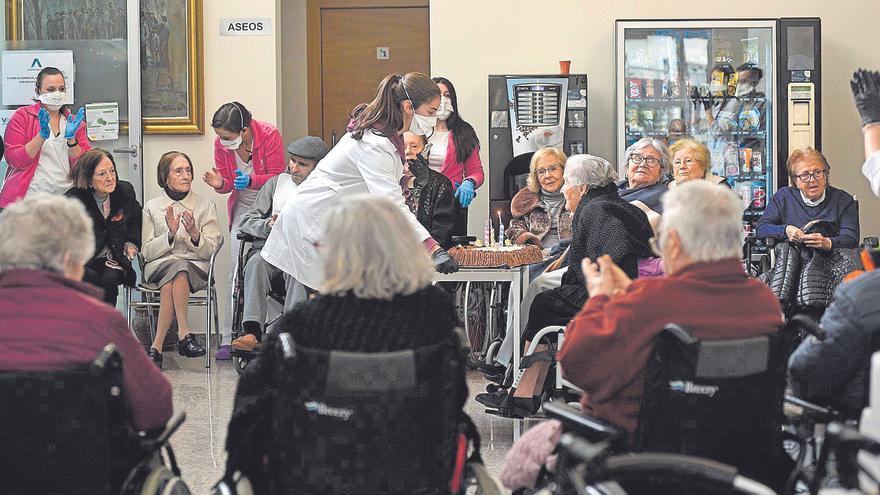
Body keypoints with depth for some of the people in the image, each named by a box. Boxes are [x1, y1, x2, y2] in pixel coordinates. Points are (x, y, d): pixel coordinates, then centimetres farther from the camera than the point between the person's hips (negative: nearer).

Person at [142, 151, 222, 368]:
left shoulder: (206, 206, 13)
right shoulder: (151, 207, 13)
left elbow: (210, 251, 6)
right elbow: (147, 252, 6)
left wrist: (195, 235, -15)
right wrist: (170, 234, -11)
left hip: (195, 266, 0)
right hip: (159, 266, 0)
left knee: (175, 277, -36)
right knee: (178, 267, -36)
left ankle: (157, 345, -35)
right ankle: (183, 334, -37)